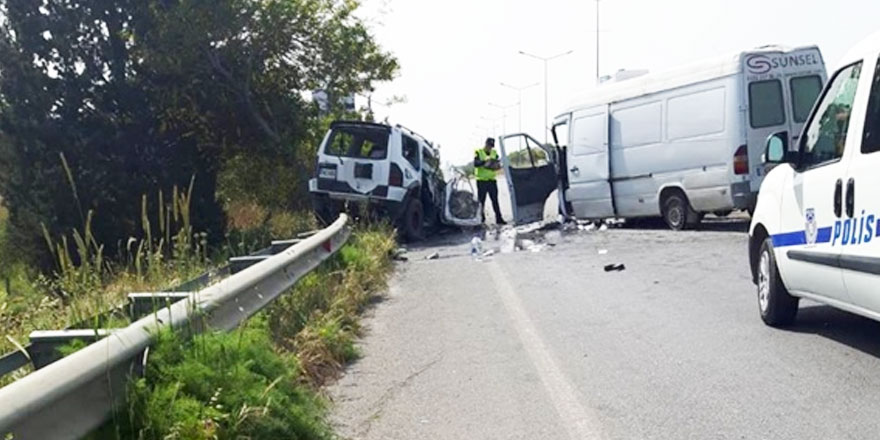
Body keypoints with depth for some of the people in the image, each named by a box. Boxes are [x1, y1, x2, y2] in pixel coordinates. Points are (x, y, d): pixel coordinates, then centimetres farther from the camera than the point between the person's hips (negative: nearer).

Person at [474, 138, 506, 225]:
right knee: (481, 200, 1)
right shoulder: (478, 152, -3)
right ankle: (481, 218, 10)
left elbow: (498, 164, 9)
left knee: (495, 200, 2)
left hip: (492, 180, 4)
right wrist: (485, 161, -32)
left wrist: (497, 166, -15)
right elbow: (475, 164, -19)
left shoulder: (494, 153, 11)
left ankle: (499, 218, 3)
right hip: (482, 181, -4)